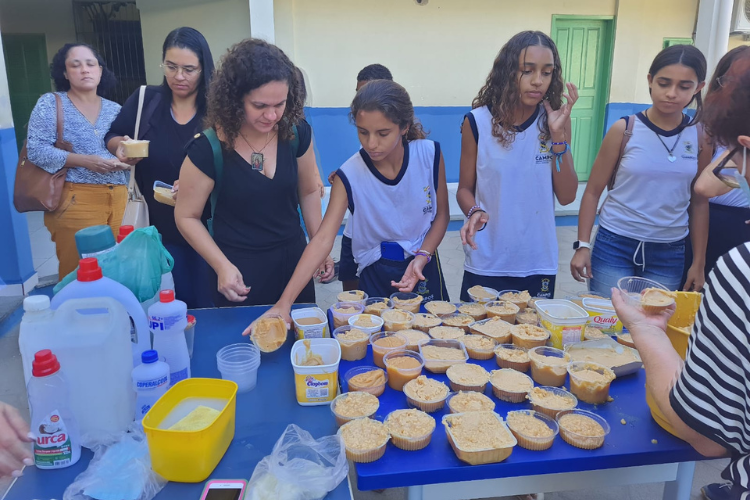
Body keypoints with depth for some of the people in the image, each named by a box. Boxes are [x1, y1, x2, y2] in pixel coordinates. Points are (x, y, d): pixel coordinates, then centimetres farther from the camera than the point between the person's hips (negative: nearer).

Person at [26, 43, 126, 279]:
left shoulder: (115, 109, 15)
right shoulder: (50, 104, 3)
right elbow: (36, 150, -6)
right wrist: (84, 161, -17)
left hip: (118, 199, 4)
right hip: (76, 199, -4)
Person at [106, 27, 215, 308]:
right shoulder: (145, 100, -1)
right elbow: (112, 136, 13)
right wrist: (120, 146, -11)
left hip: (208, 227, -2)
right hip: (162, 227, 3)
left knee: (210, 306, 8)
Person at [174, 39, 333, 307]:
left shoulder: (297, 134, -9)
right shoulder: (208, 149, -18)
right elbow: (187, 217, -7)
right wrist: (223, 267, -18)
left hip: (294, 260, 4)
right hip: (240, 269, -3)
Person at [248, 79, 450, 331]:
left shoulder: (430, 154, -13)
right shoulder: (349, 175, -18)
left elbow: (441, 214, 0)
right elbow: (323, 239, -23)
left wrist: (422, 258, -16)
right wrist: (284, 303, -30)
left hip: (423, 265, 2)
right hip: (375, 276, -2)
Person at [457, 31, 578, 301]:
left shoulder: (555, 119, -2)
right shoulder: (478, 122, -7)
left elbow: (567, 196, -5)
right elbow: (465, 188, 1)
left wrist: (558, 134, -14)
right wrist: (474, 212, -21)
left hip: (539, 265, 2)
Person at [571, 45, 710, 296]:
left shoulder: (701, 137, 0)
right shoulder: (624, 130, -7)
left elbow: (699, 203, 7)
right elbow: (593, 191, -3)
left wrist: (699, 262, 8)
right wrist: (582, 245, -8)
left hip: (669, 254, 2)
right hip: (614, 246, -2)